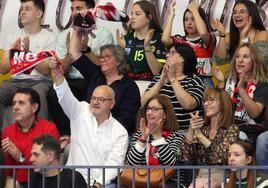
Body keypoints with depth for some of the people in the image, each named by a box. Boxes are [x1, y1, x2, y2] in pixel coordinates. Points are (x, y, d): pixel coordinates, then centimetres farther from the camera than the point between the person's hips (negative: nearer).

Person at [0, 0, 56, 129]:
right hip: (16, 81, 3)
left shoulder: (49, 38, 5)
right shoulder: (11, 38, 18)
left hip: (40, 81, -3)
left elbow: (46, 70, -5)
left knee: (38, 94, -38)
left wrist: (28, 52, -17)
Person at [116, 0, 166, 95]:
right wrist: (121, 48, -3)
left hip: (147, 85, -4)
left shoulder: (159, 39, -1)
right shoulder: (127, 38, 12)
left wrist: (147, 47, -19)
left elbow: (156, 71, -10)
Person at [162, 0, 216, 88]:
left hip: (203, 79, -2)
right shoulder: (179, 40, 12)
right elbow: (165, 40, -9)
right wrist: (171, 15, -2)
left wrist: (194, 10, -9)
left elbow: (203, 33, -19)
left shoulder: (209, 39, 5)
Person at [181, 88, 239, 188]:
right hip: (200, 175, 3)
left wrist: (200, 135, -12)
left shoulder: (232, 129, 2)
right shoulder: (202, 128, 14)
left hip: (219, 175, -3)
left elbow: (222, 156, -15)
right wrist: (191, 131, -9)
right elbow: (186, 156, 4)